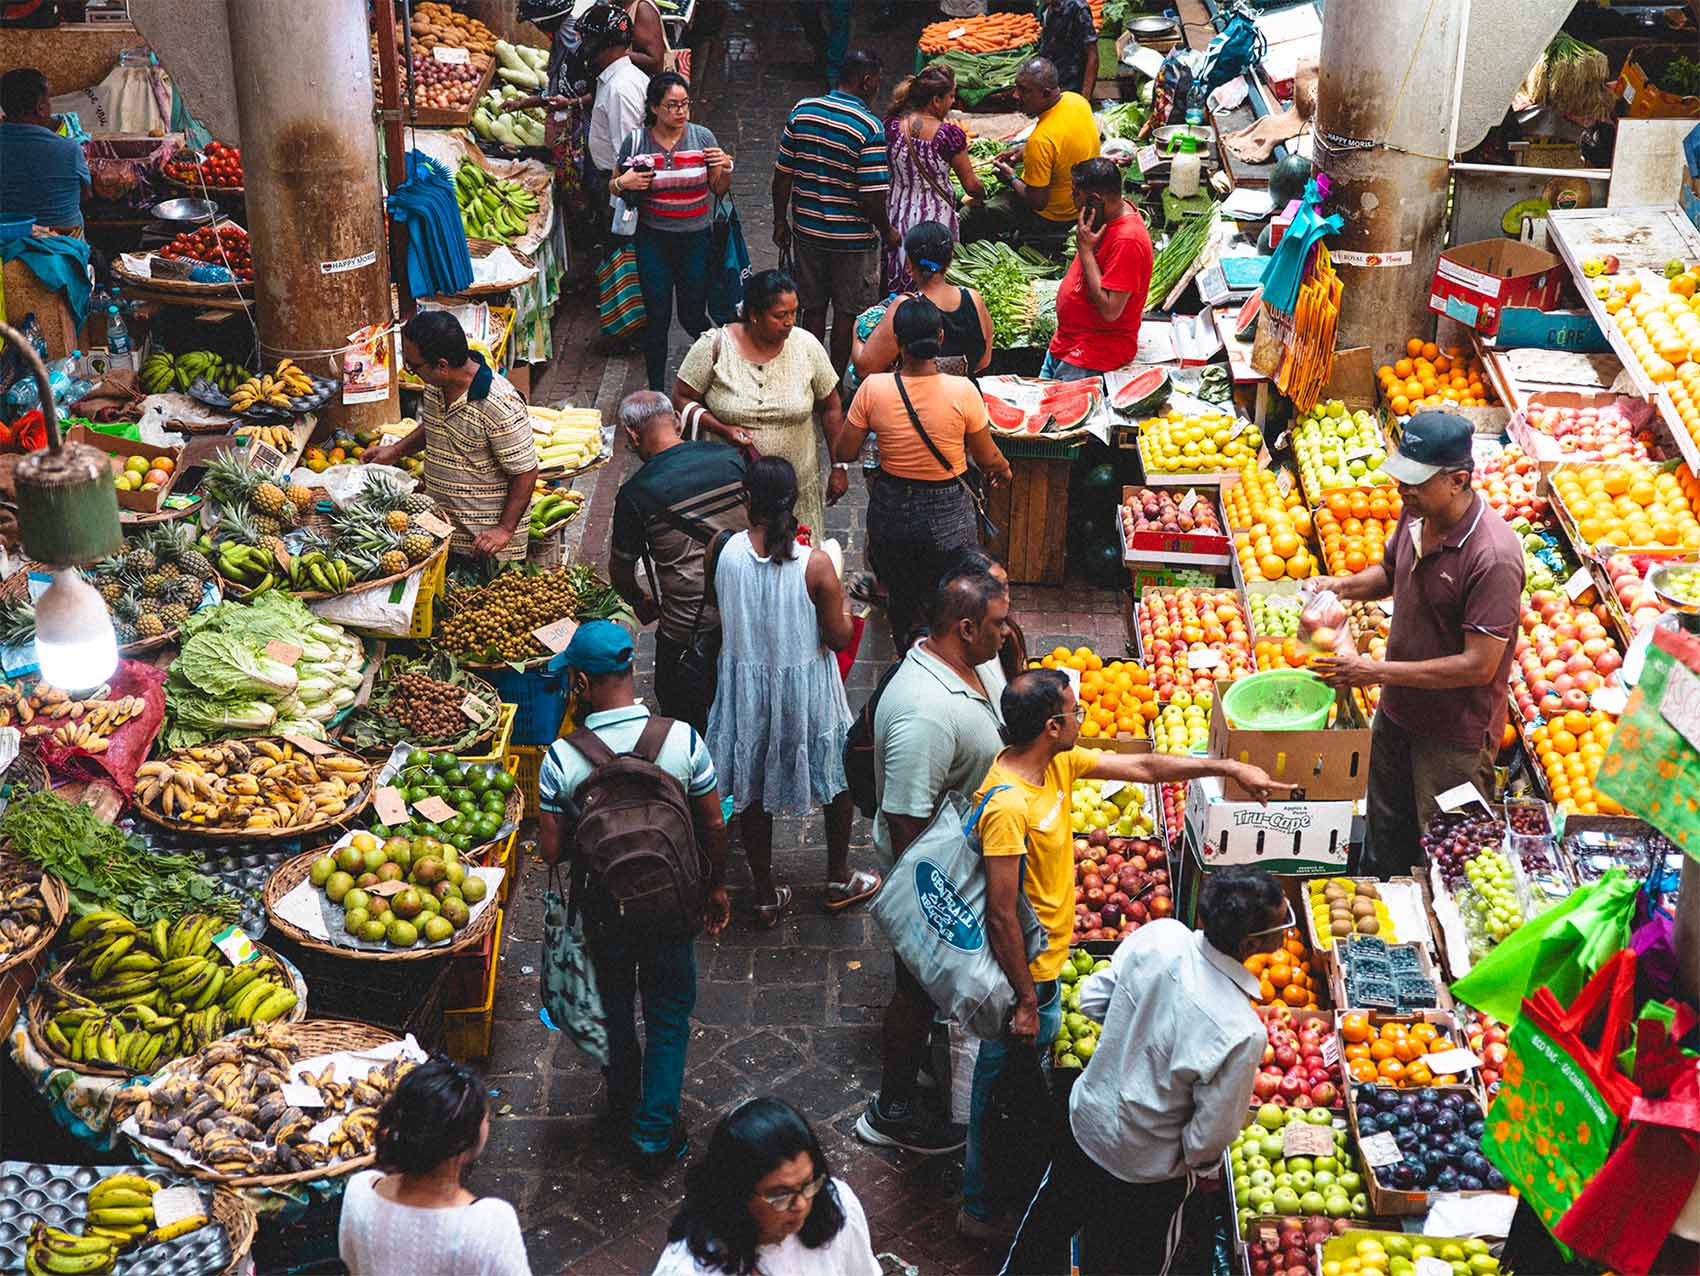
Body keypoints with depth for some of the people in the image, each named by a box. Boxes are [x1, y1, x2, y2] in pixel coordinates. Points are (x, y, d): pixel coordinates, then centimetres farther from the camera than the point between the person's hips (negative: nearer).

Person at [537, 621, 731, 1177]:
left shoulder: (560, 759, -21)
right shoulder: (683, 739, -18)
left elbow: (552, 850, -14)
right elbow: (713, 827, -9)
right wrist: (716, 886, 8)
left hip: (601, 906, 0)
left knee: (613, 1006, 24)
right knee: (668, 1015, 17)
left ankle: (624, 1104, 44)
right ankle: (654, 1135, 19)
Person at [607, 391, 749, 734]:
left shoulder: (637, 493, -15)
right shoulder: (730, 457, -4)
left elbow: (620, 569, 0)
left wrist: (640, 602, 21)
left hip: (689, 630, -5)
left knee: (685, 720, 15)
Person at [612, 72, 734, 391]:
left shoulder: (702, 137, -2)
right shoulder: (636, 141, -4)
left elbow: (720, 190, 5)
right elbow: (613, 188, 8)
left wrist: (725, 169, -15)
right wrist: (623, 183, -15)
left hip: (696, 239, 0)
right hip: (653, 240, 0)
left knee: (692, 316, 6)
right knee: (657, 318, 1)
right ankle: (656, 392, 14)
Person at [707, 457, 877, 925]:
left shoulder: (727, 553, -14)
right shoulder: (815, 565, -23)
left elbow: (723, 620, 0)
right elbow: (840, 638, -14)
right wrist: (840, 605, 5)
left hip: (746, 688, 2)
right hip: (806, 690, -2)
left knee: (752, 788, 20)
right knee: (842, 771, 24)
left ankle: (766, 897, 32)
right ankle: (839, 881, 37)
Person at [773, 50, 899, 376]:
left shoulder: (802, 111, -3)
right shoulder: (868, 128, -18)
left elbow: (783, 174, 1)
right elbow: (872, 196, -20)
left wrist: (781, 221, 12)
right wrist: (887, 230, -3)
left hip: (807, 229, 5)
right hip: (852, 237, -5)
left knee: (813, 309, 17)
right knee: (848, 313, 10)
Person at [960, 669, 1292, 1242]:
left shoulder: (1058, 762, -4)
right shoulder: (1008, 804, -32)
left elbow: (1144, 767, 7)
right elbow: (1001, 916, -29)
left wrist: (1232, 767, 6)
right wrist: (1026, 1002, -22)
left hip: (1044, 966, 9)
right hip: (1021, 977, -9)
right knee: (1000, 1093, 9)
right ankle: (981, 1210, 27)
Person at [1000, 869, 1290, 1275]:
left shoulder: (1159, 934, -23)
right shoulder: (1242, 1035, -36)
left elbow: (1092, 1000, -7)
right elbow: (1211, 1134, -22)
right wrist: (1203, 1165, -1)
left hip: (1083, 1119, 5)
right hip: (1146, 1173, -5)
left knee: (1051, 1221, 32)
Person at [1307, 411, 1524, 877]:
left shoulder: (1493, 556, -29)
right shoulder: (1416, 515, -6)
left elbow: (1479, 665, -28)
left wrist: (1377, 671, -26)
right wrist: (1345, 586, -6)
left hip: (1455, 734, -8)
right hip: (1397, 712, 8)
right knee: (1384, 849, 24)